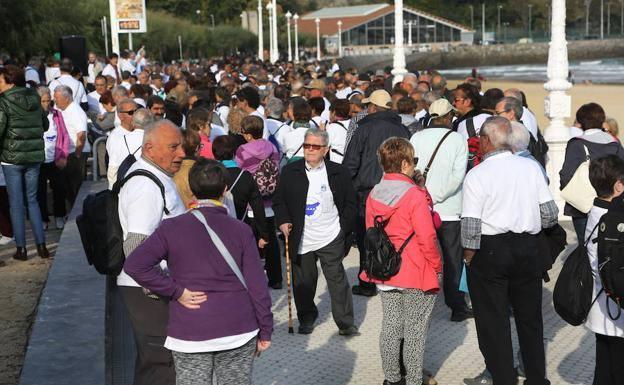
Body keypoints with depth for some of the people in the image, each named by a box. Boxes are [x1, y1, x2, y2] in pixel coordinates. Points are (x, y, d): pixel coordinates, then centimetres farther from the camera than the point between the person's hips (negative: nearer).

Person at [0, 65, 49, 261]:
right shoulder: (34, 99, 7)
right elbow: (45, 125, 16)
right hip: (35, 156, 5)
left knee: (16, 203, 4)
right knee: (32, 200, 14)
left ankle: (21, 248, 7)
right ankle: (41, 245, 10)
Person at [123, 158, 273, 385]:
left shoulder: (171, 228, -4)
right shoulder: (241, 230, -3)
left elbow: (134, 265, -13)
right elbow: (257, 285, -4)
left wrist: (176, 291, -8)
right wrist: (265, 331, 5)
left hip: (190, 334, -1)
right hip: (239, 331, 1)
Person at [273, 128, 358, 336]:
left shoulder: (338, 172, 2)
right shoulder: (290, 171, 4)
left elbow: (350, 203, 8)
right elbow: (279, 201, 9)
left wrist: (343, 227, 0)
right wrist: (283, 221, -7)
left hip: (330, 238, -1)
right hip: (301, 239, 2)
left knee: (337, 280, 0)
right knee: (303, 282, 11)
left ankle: (346, 323, 9)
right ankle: (306, 318, 29)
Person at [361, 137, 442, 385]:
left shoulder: (373, 195, 0)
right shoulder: (415, 195, -18)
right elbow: (427, 237, -17)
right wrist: (437, 267, -5)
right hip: (416, 274, -6)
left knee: (390, 326, 15)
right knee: (414, 331, 7)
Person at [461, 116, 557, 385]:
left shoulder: (477, 175, -12)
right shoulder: (531, 168, 0)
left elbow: (471, 227, -15)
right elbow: (550, 215, 2)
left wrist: (469, 258, -1)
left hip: (490, 251, -4)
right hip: (528, 249, 5)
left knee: (494, 323, 7)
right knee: (530, 318, 19)